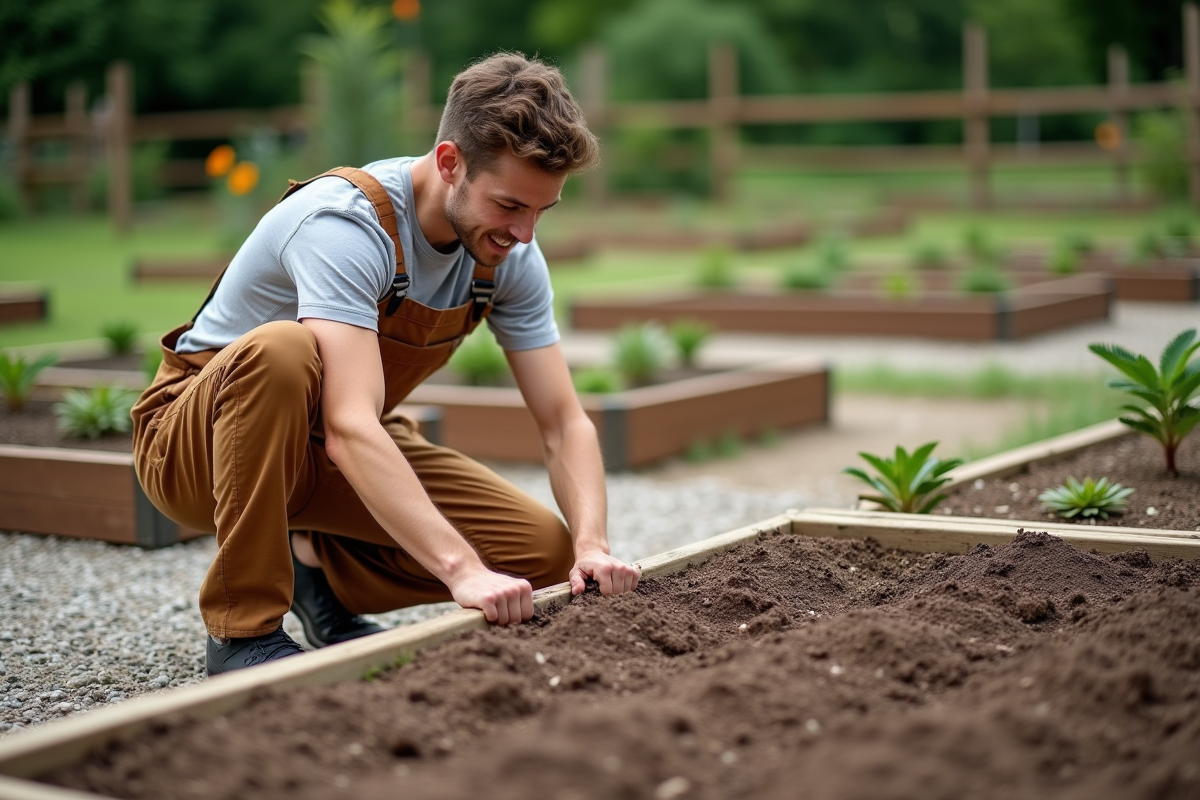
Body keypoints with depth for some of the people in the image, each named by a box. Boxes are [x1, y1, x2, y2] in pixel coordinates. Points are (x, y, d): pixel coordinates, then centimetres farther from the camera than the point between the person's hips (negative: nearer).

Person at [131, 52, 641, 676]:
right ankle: (243, 630, -25)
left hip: (329, 459, 6)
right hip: (197, 440, -6)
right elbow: (350, 430, -43)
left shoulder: (509, 255, -10)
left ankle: (321, 570, 10)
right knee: (281, 350, -40)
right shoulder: (346, 224, -32)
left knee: (544, 548, -12)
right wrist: (463, 570, -50)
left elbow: (564, 423, -10)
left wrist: (591, 544, -28)